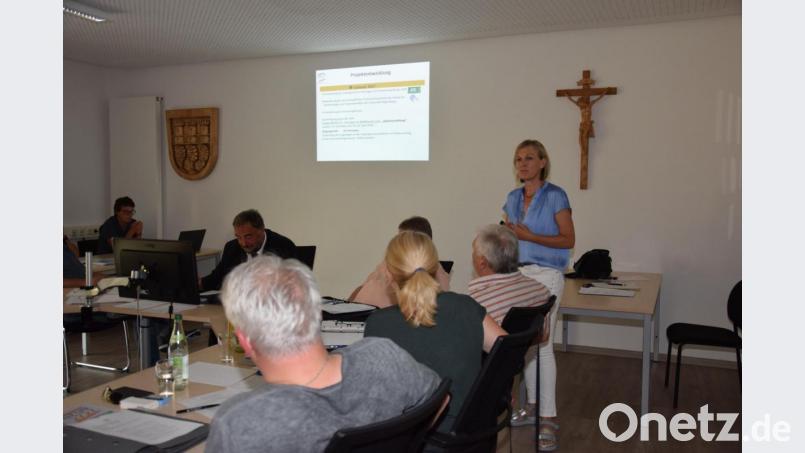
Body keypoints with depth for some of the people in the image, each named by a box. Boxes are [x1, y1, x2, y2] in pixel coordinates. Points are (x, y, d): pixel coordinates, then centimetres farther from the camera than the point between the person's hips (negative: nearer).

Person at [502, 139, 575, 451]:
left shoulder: (555, 196, -6)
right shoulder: (512, 198, 12)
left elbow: (568, 240, -9)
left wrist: (530, 236, -16)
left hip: (545, 275, -5)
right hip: (516, 274, 6)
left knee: (542, 345, -7)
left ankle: (548, 417, 1)